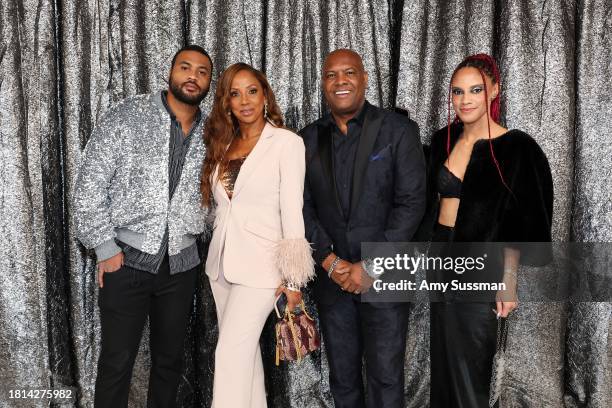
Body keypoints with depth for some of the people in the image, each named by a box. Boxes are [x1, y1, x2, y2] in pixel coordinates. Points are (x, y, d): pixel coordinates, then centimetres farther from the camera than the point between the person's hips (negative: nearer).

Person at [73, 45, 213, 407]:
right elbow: (90, 184, -7)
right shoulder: (128, 116, -5)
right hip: (127, 259, -3)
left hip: (181, 264, 4)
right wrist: (105, 247, -10)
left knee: (170, 359, 14)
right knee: (117, 362, 3)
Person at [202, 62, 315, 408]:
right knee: (245, 349, 15)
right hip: (223, 261, 6)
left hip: (260, 264, -6)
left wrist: (293, 278, -12)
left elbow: (292, 211, -11)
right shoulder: (224, 144, 10)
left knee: (230, 352, -7)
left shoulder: (287, 142, -8)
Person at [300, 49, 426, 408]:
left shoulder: (399, 130, -4)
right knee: (342, 377, 13)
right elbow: (304, 207, 5)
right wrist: (329, 261, -8)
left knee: (385, 378, 3)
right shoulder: (309, 138, 7)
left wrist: (372, 266, -13)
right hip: (331, 278, 3)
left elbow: (411, 203, -9)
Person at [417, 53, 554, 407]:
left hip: (481, 268, -5)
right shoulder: (443, 140, 4)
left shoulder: (516, 147, -11)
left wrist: (509, 279, -12)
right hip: (441, 259, 5)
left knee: (469, 367, 7)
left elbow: (518, 222, -10)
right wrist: (427, 252, 11)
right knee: (443, 363, 17)